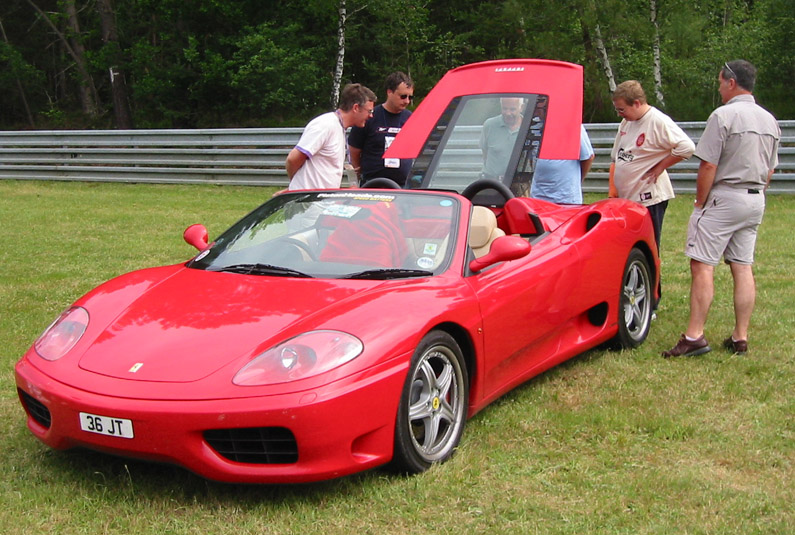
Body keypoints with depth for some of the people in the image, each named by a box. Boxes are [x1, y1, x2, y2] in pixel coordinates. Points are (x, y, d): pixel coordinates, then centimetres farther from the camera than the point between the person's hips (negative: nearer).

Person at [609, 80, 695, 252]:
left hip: (649, 198, -8)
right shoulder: (626, 123, 12)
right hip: (624, 198, 8)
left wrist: (660, 167, -13)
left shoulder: (658, 122, -14)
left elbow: (687, 147, -21)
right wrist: (612, 190, 14)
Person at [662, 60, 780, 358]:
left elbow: (708, 166, -16)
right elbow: (769, 171, 17)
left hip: (723, 198, -8)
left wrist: (700, 202, -7)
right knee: (743, 268, 9)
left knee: (702, 266, -7)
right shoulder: (770, 120, 12)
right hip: (755, 201, 8)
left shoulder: (723, 115, -13)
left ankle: (694, 336, -11)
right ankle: (740, 338, 11)